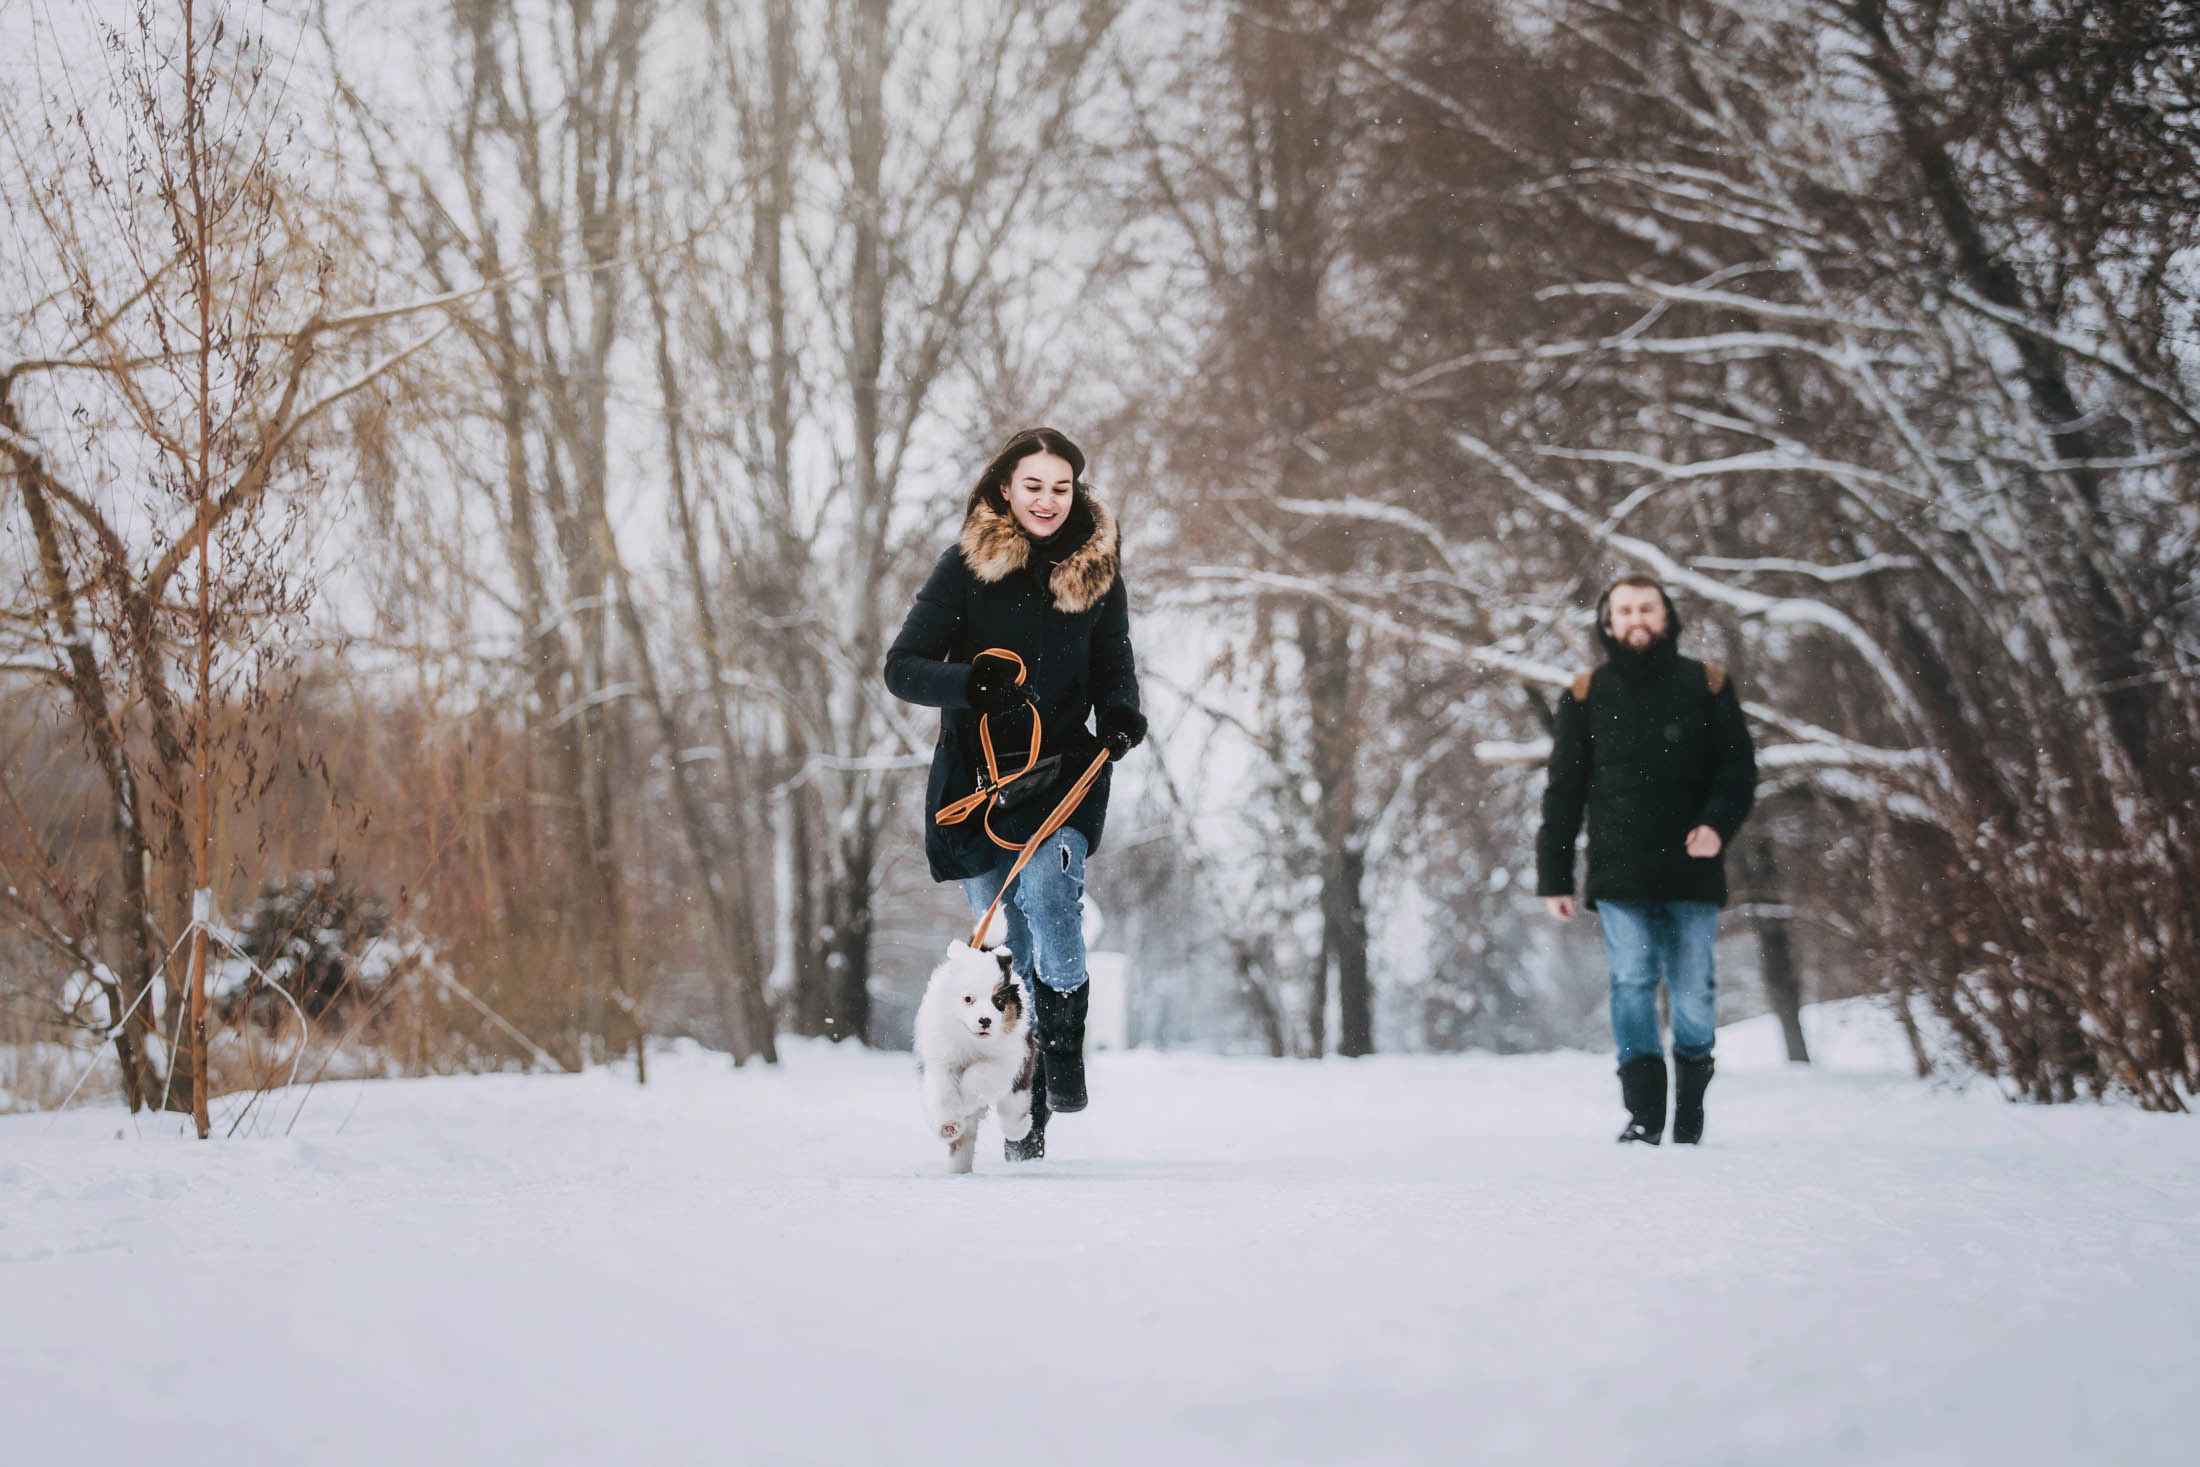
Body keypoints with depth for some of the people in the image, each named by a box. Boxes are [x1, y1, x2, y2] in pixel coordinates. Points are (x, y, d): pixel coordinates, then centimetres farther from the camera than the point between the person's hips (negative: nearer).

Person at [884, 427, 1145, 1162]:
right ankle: (1027, 1115, 16)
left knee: (1046, 890, -28)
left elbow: (1114, 666, 15)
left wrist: (1120, 714, -7)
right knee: (1008, 946, 4)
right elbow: (902, 668, -5)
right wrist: (970, 683, -24)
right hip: (977, 775, 0)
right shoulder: (965, 565, -3)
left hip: (1064, 771, 0)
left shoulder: (1097, 568, 4)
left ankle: (1064, 1045, -9)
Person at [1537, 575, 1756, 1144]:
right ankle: (1644, 1112, -8)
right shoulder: (1587, 695, 10)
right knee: (1632, 984, -9)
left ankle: (1690, 1105, 20)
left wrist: (1718, 824, -13)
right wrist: (1554, 877, 5)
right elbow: (1563, 793, 10)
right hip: (1619, 874, 0)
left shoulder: (1706, 686, 10)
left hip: (1692, 871, 0)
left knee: (1694, 990, 1)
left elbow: (1739, 767, 7)